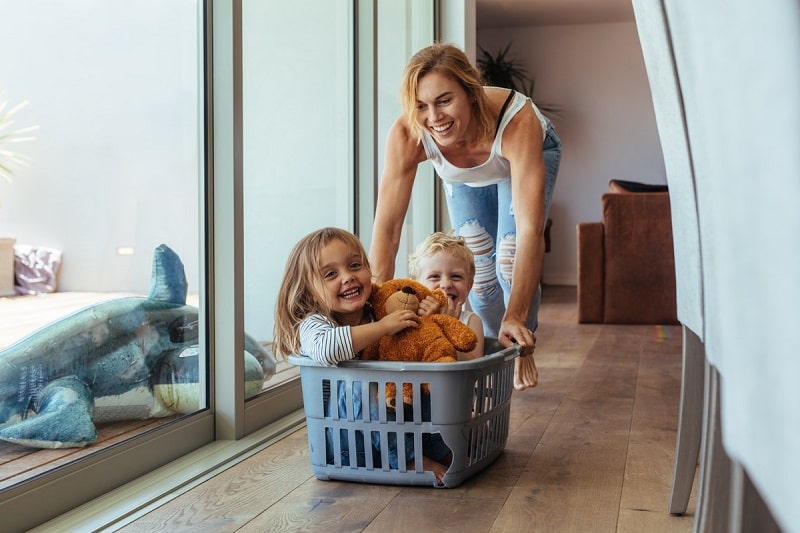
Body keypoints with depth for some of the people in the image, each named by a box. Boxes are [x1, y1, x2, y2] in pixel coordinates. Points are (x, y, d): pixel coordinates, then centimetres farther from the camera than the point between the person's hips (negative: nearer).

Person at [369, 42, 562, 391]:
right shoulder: (406, 136, -39)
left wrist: (516, 317, -54)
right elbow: (386, 228, -38)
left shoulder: (517, 120, -46)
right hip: (464, 177, 3)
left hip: (531, 155, -2)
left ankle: (523, 349, 13)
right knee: (479, 270, 0)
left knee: (509, 262, -17)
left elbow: (530, 229, -49)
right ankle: (496, 346, 31)